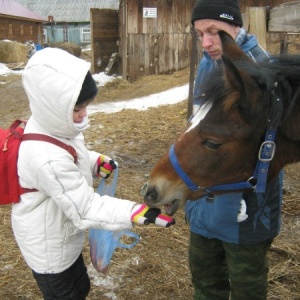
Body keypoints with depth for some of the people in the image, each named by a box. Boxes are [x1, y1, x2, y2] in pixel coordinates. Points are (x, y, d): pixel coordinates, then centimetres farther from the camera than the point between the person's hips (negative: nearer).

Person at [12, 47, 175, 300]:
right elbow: (86, 208, -34)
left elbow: (72, 157, 11)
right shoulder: (48, 159, -39)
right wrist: (137, 213, -39)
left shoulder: (52, 127, -9)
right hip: (49, 247, -9)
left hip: (63, 236, 9)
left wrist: (96, 161, -7)